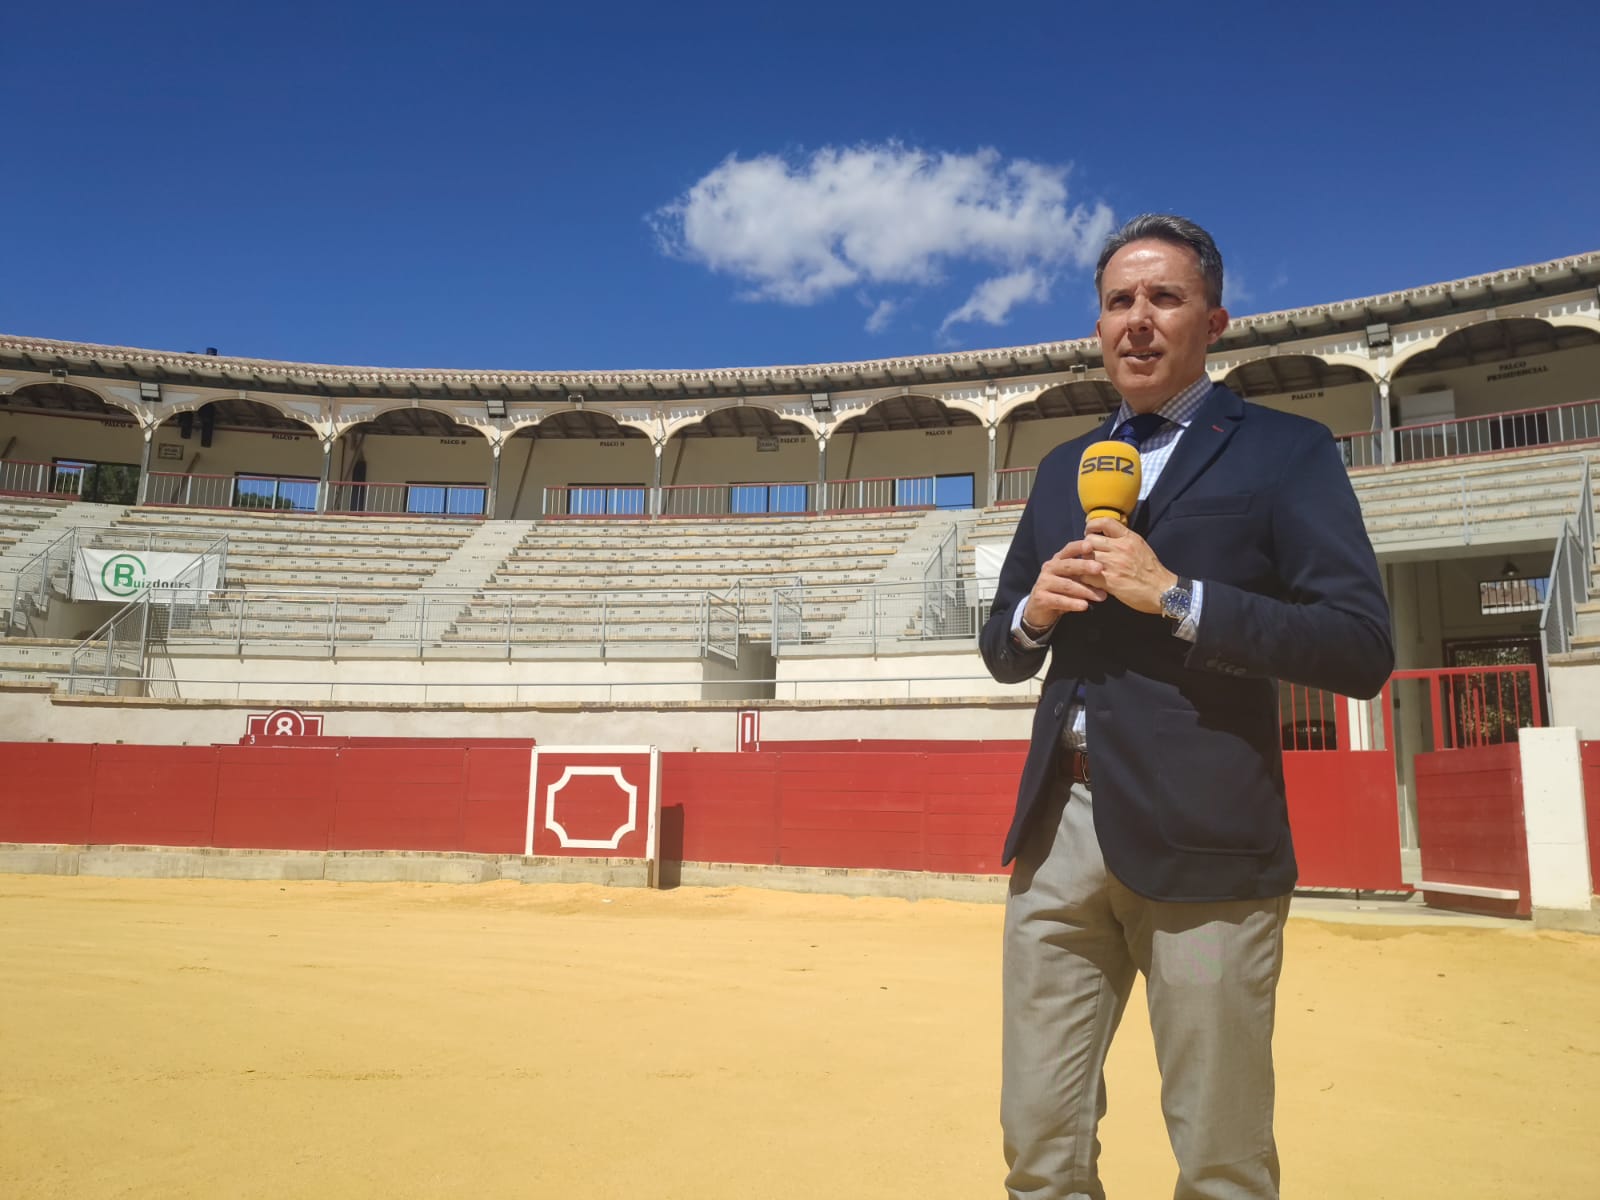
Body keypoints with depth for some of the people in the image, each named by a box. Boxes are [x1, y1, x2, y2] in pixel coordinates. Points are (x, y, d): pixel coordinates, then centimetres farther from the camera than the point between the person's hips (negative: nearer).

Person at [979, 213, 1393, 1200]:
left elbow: (1362, 650, -8)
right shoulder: (1063, 468, 18)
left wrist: (1176, 597, -14)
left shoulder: (1285, 451, 3)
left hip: (1199, 836, -4)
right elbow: (1003, 652, 21)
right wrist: (1032, 611, -2)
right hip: (1057, 826, 5)